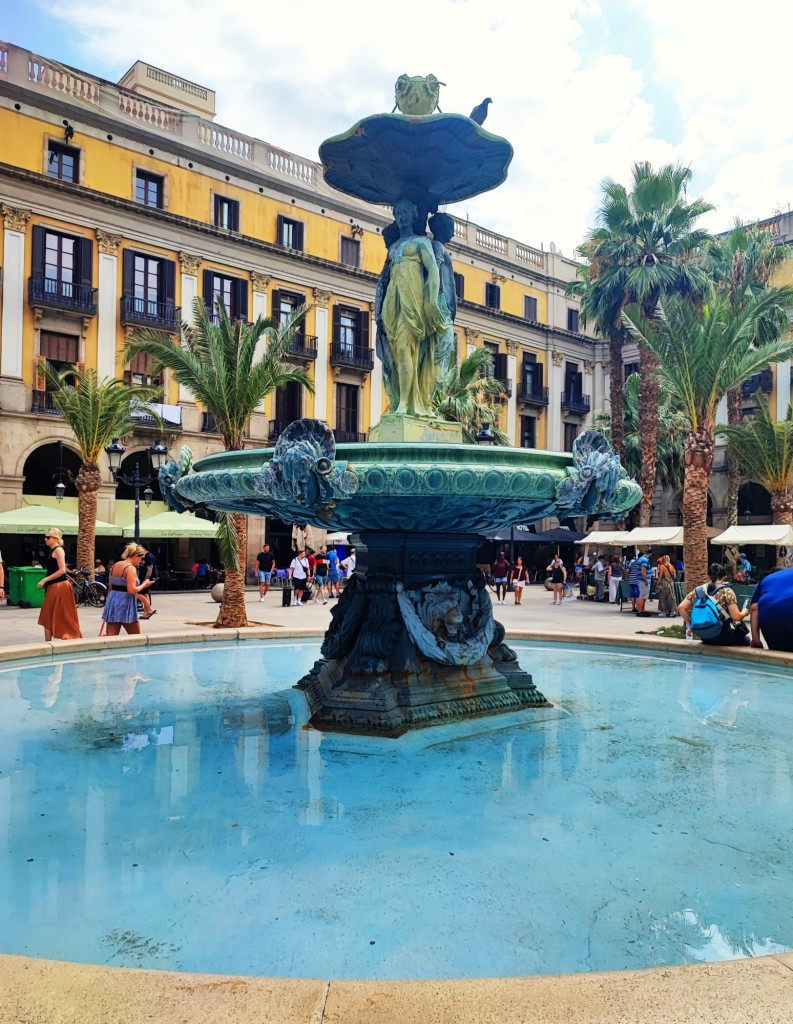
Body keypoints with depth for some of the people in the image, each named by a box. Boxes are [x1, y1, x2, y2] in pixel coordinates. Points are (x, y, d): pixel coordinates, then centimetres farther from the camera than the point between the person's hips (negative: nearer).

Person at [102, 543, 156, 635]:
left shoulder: (115, 565, 13)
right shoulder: (131, 568, -13)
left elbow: (110, 587, 18)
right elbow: (132, 590, -21)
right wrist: (144, 584, -6)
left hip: (112, 601, 7)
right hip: (125, 604, -7)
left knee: (111, 637, 4)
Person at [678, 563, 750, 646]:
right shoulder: (727, 592, -11)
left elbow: (680, 608, -1)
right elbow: (736, 617, -13)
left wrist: (689, 624, 10)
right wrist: (745, 612, 8)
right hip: (723, 636, -5)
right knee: (745, 640, 26)